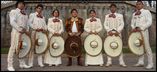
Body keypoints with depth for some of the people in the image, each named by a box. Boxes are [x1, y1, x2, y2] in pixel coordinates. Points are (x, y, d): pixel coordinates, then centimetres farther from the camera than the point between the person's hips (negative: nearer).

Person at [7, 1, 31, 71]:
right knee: (13, 47, -9)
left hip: (24, 33, 7)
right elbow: (12, 22, -12)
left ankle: (22, 63, 14)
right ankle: (10, 65, -8)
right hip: (16, 32, -7)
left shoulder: (25, 14, 22)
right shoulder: (13, 11, 1)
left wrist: (27, 30, 2)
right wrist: (19, 29, -19)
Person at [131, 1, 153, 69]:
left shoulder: (146, 11, 2)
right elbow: (132, 23, 19)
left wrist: (141, 28, -17)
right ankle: (141, 62, 9)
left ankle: (150, 63, -6)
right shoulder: (134, 14, 19)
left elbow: (149, 22, -8)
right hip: (136, 31, 6)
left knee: (146, 46, -9)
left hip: (143, 30, -6)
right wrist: (133, 28, -3)